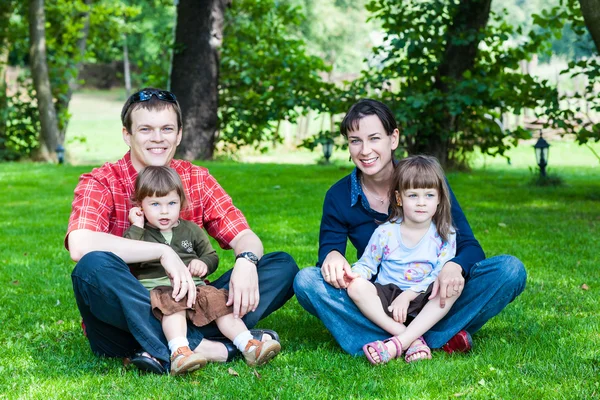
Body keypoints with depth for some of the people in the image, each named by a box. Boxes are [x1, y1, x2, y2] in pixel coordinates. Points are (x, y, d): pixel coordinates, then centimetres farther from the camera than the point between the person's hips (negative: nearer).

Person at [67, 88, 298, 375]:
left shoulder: (197, 179, 8)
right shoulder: (100, 184, -5)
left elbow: (245, 237, 1)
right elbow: (79, 246, -25)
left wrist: (246, 262, -23)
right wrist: (163, 251, -28)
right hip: (122, 326, -4)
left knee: (283, 266, -7)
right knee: (94, 265, -34)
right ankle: (218, 348, -33)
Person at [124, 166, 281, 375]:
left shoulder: (191, 230, 19)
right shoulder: (139, 233, 10)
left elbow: (211, 256, 24)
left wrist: (203, 264, 0)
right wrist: (136, 228, -6)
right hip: (158, 288, -4)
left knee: (219, 300, -20)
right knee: (172, 301, -36)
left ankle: (249, 346, -26)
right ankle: (179, 353, -53)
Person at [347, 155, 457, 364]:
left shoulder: (445, 236, 0)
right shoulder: (385, 233, 0)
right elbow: (367, 264, 8)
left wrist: (408, 295, -20)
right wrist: (355, 274, -17)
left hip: (423, 302, 0)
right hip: (387, 298, 1)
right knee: (357, 287, -27)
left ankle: (398, 343, -38)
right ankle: (414, 339, -34)